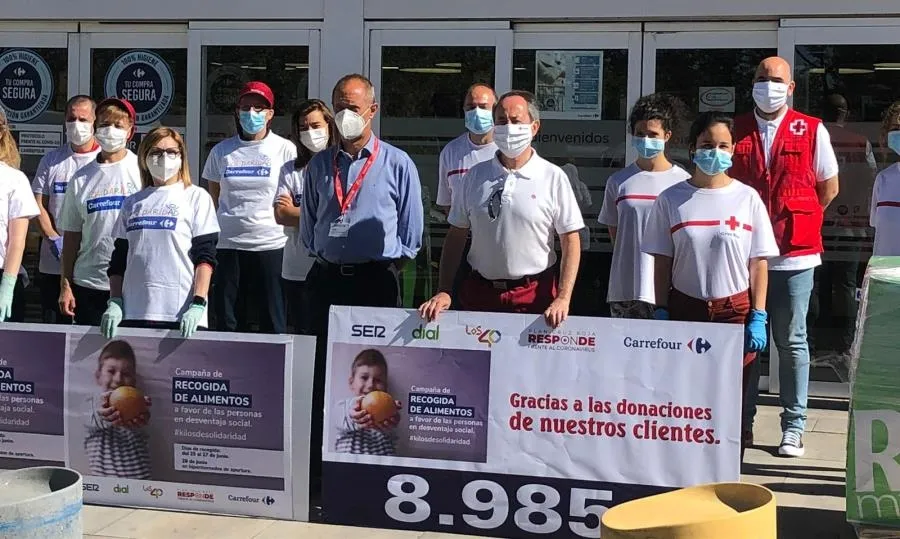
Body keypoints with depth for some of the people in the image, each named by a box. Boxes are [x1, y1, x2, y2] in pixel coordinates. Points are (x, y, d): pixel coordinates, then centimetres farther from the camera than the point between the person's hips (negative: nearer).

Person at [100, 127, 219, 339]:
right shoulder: (132, 203, 17)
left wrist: (198, 305, -14)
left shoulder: (196, 197, 5)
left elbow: (205, 257, -3)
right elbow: (118, 260, 17)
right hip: (133, 314, 4)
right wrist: (114, 303, 4)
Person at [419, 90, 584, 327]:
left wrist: (563, 299, -12)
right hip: (480, 292, 2)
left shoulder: (553, 177, -3)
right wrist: (443, 292, -2)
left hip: (534, 294, -2)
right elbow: (456, 236, 7)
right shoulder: (475, 176, 6)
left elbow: (570, 241, -3)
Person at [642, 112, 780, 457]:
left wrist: (758, 317, -4)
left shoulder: (747, 198, 2)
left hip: (735, 311, 0)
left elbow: (758, 263, 2)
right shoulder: (671, 199, 3)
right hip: (685, 310, 0)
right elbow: (662, 262, 4)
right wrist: (661, 312, -1)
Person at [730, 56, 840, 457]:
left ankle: (793, 428, 13)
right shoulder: (736, 131, 5)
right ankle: (742, 424, 19)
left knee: (792, 342, 5)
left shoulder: (812, 131, 1)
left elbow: (828, 188, 8)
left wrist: (794, 222, 6)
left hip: (794, 255, -2)